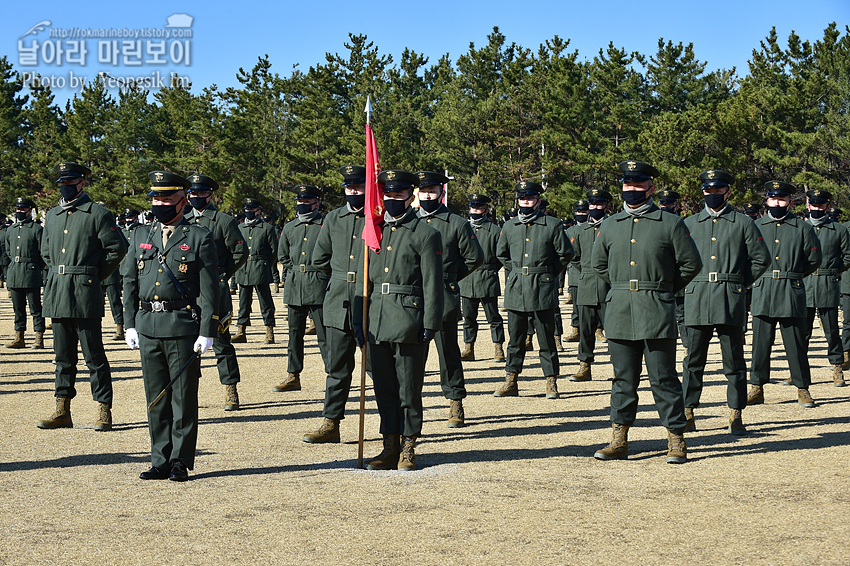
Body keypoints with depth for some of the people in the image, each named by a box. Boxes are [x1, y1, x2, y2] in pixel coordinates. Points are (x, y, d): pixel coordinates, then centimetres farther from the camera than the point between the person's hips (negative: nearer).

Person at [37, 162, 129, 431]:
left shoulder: (98, 214, -3)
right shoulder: (51, 216, 15)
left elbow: (117, 249, -3)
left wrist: (95, 276, 0)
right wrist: (59, 273, 15)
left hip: (85, 294, -6)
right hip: (57, 293, 6)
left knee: (94, 355, -3)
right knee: (63, 355, 10)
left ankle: (104, 411, 2)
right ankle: (62, 411, 15)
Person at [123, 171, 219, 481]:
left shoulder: (199, 237, 0)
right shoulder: (141, 235, 13)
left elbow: (210, 289, -4)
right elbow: (129, 282, 16)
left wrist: (207, 331, -10)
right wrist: (130, 324, 7)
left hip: (183, 327, -4)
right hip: (148, 327, 4)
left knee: (184, 398, 1)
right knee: (156, 398, 8)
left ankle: (181, 461, 9)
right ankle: (161, 461, 15)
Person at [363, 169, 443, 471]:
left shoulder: (425, 234, -3)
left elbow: (432, 284, -6)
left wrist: (430, 325, -12)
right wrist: (360, 318, 12)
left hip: (409, 322, -5)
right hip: (377, 320, 5)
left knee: (409, 389, 0)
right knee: (384, 389, 8)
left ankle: (408, 449, 10)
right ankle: (390, 447, 16)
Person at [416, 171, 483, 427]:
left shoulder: (457, 224, 2)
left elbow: (475, 257, 6)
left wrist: (450, 278, 5)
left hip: (444, 299, -3)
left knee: (448, 352, 2)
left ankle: (456, 403, 11)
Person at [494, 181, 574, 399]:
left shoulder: (552, 225, -1)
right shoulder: (509, 226, 10)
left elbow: (565, 254, 6)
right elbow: (501, 254, 25)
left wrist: (548, 273, 7)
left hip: (543, 290, -3)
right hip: (516, 290, 3)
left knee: (546, 339, 1)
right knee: (515, 338, 7)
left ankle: (551, 382, 8)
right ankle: (511, 382, 13)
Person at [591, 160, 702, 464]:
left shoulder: (670, 223, 0)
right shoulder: (610, 225, 11)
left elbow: (691, 264, 4)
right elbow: (598, 263, 24)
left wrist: (665, 288, 7)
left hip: (656, 313, -4)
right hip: (619, 313, 4)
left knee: (664, 378, -1)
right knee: (623, 378, 8)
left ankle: (676, 440, 6)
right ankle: (619, 439, 14)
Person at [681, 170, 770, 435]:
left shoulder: (743, 223, 6)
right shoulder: (689, 224, 12)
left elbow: (761, 259, 9)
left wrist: (740, 282, 5)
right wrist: (688, 282, 9)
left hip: (731, 302, -1)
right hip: (697, 301, 2)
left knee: (734, 360, 2)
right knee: (693, 360, 3)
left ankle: (736, 415, 8)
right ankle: (688, 412, 9)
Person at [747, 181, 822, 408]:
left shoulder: (803, 228, 5)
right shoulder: (756, 226, 9)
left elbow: (814, 260, 10)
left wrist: (792, 274, 11)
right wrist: (764, 276, 9)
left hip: (792, 293, -1)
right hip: (762, 292, 2)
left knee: (796, 343, 1)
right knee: (760, 341, 3)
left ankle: (803, 389, 10)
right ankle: (757, 388, 10)